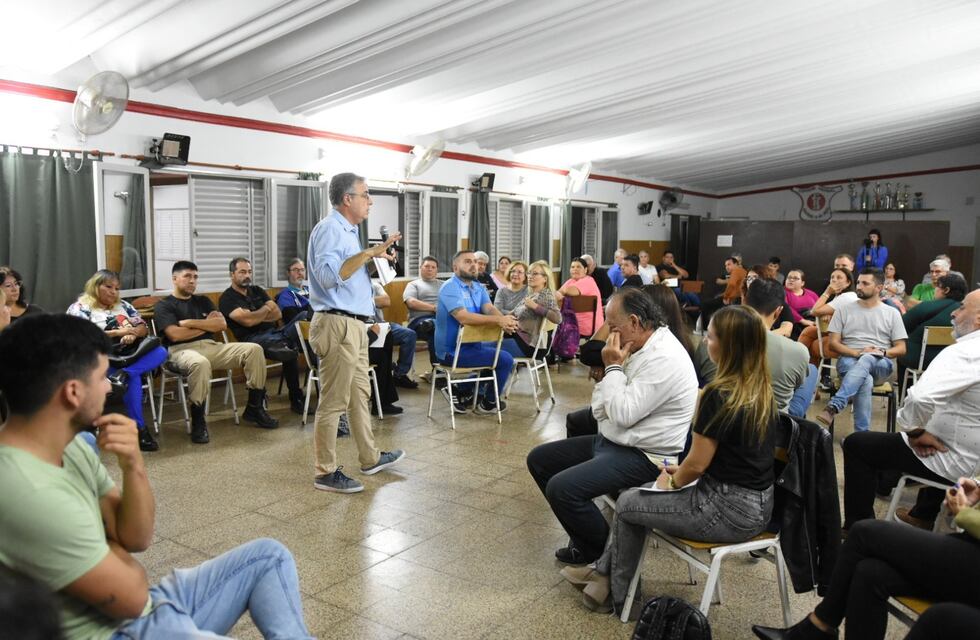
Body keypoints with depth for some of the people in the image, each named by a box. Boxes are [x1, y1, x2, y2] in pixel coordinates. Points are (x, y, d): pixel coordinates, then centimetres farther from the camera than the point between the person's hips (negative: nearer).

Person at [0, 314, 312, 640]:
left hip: (140, 608, 9)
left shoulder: (67, 444, 0)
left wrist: (133, 466, -14)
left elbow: (137, 538, 3)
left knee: (268, 555, 12)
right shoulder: (29, 492, -29)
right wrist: (113, 545, 0)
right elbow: (132, 596, -21)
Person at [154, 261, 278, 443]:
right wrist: (206, 324, 2)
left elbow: (222, 324, 8)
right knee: (200, 363, -42)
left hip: (211, 346, 6)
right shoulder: (163, 305, 7)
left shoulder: (202, 301, 23)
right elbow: (175, 334, -10)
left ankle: (254, 408, -7)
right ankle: (198, 421, -27)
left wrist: (190, 322, -2)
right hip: (182, 350, -5)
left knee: (254, 350, -15)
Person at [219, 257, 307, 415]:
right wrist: (266, 309, 5)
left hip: (274, 332, 7)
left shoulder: (257, 290, 25)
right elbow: (247, 321, -13)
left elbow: (277, 314, 13)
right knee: (290, 350, -39)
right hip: (253, 338, -7)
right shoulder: (227, 298, 3)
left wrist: (256, 317, -3)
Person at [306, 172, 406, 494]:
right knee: (334, 401, -4)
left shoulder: (347, 230, 18)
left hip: (353, 324, 10)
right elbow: (328, 276, -28)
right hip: (337, 324, -10)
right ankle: (325, 473, 6)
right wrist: (368, 253, -25)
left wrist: (374, 257, 14)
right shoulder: (330, 229, -13)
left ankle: (370, 458, 30)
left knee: (359, 394, 18)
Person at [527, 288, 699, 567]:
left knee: (562, 487, -26)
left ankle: (608, 552, 0)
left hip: (644, 457, -10)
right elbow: (600, 406, 14)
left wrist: (614, 367, -16)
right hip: (611, 440, 10)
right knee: (539, 459, 10)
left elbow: (622, 415, -25)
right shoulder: (637, 348, 7)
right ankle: (584, 539, 16)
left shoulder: (665, 358, -22)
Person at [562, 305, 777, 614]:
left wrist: (673, 482, 4)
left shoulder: (720, 395, -23)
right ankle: (604, 572, 30)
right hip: (757, 502, 9)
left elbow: (697, 464, -17)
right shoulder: (762, 391, 3)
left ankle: (617, 595, 29)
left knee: (627, 503, 10)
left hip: (731, 510, -8)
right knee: (641, 492, 18)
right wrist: (683, 470, 13)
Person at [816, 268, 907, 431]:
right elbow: (833, 343, 5)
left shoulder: (892, 313, 12)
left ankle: (833, 407, -51)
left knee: (866, 360, -39)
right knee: (865, 379, -37)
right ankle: (862, 434, -41)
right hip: (849, 360, 0)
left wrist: (883, 352, -13)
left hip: (880, 365, 0)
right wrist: (857, 353, -12)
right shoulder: (844, 310, 11)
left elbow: (901, 349, 9)